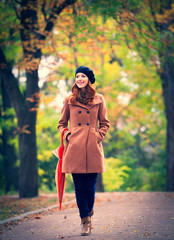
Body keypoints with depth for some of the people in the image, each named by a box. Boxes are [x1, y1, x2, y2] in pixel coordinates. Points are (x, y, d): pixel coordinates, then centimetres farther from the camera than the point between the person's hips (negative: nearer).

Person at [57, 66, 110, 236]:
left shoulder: (98, 100, 10)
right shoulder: (69, 100, 10)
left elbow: (105, 123, 13)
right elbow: (61, 124, 17)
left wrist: (98, 136, -2)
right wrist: (66, 135, -1)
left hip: (92, 147, 0)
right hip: (75, 147, 0)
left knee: (91, 184, 0)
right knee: (79, 184, -3)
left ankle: (88, 213, 25)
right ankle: (85, 220, 5)